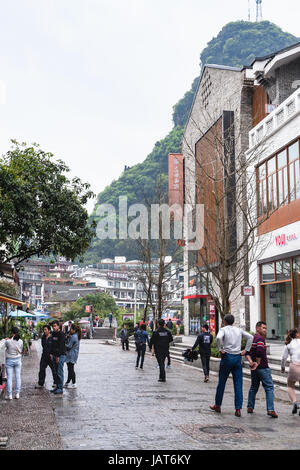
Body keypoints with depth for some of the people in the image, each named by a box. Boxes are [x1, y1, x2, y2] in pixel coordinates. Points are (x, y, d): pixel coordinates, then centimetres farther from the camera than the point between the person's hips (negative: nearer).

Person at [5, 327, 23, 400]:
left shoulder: (8, 341, -19)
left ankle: (10, 395, 8)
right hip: (18, 360, 3)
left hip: (9, 360, -3)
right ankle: (17, 394, 12)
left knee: (9, 378, 5)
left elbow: (6, 346, 1)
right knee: (18, 377, 10)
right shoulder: (20, 341, -9)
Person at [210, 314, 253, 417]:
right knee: (238, 384, 3)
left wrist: (220, 349, -11)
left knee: (222, 382, 9)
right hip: (238, 357, 3)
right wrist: (246, 350, 7)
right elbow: (250, 337, 8)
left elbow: (219, 338, -23)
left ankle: (217, 405, 21)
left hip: (227, 356, -3)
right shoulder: (239, 330, 12)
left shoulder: (223, 329, -2)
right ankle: (238, 409, -1)